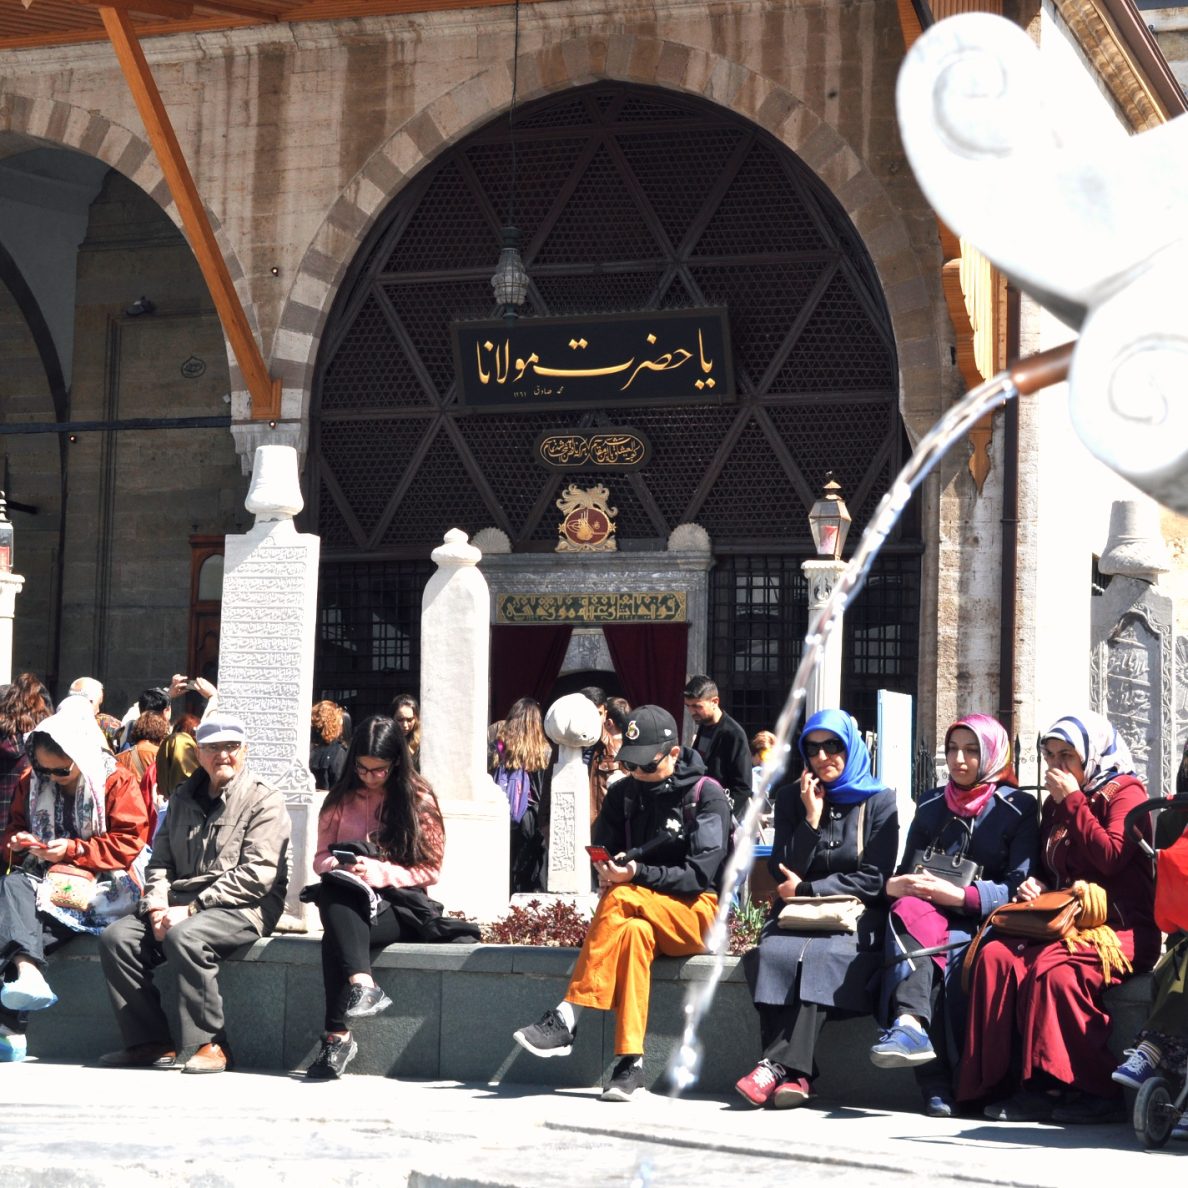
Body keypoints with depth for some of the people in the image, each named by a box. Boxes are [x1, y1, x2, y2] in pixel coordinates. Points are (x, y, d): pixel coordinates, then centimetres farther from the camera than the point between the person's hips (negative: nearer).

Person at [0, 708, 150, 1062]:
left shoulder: (117, 783, 1)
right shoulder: (31, 783, 16)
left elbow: (129, 844, -5)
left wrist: (74, 849, -16)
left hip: (94, 885, -4)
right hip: (41, 880, 5)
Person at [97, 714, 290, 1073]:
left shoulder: (264, 801, -2)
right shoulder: (183, 799, 19)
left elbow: (257, 874, -13)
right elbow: (161, 861, 18)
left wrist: (191, 909, -17)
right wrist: (156, 907, -4)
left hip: (243, 908, -7)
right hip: (181, 903, 7)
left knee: (184, 936, -35)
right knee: (116, 938, -15)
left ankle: (210, 1044, -26)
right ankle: (149, 1041, -12)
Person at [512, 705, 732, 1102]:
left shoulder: (707, 795, -4)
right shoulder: (623, 793, 12)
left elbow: (699, 875, -13)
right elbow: (602, 853, 11)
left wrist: (636, 874, -26)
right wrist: (607, 873, -15)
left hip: (697, 914, -4)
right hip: (644, 916, 4)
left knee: (620, 900, -35)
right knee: (634, 931, -36)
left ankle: (565, 1019, -40)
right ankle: (630, 1062, -45)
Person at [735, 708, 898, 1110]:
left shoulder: (879, 801, 6)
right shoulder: (791, 798, 14)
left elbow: (874, 879, -2)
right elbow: (782, 873, 4)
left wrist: (806, 889, -6)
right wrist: (812, 816, -5)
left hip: (855, 918, -2)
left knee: (822, 956, -35)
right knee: (774, 953, -31)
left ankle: (777, 1064, -41)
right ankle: (794, 1075, -38)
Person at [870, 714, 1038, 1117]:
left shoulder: (1018, 808, 4)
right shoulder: (931, 805, 19)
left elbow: (1017, 888, -6)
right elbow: (906, 872, 17)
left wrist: (960, 895, -20)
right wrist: (896, 886, -8)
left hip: (983, 922, -3)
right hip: (931, 915, 3)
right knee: (908, 912, -34)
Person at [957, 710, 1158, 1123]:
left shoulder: (1125, 792, 0)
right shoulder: (1055, 803, 22)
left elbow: (1110, 857, -16)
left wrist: (1073, 801, -9)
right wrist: (1035, 886, 9)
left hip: (1121, 930, -7)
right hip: (1067, 925, 7)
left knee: (1054, 968, -35)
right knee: (996, 956, -22)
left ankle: (1094, 1091, -29)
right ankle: (1008, 1084, -29)